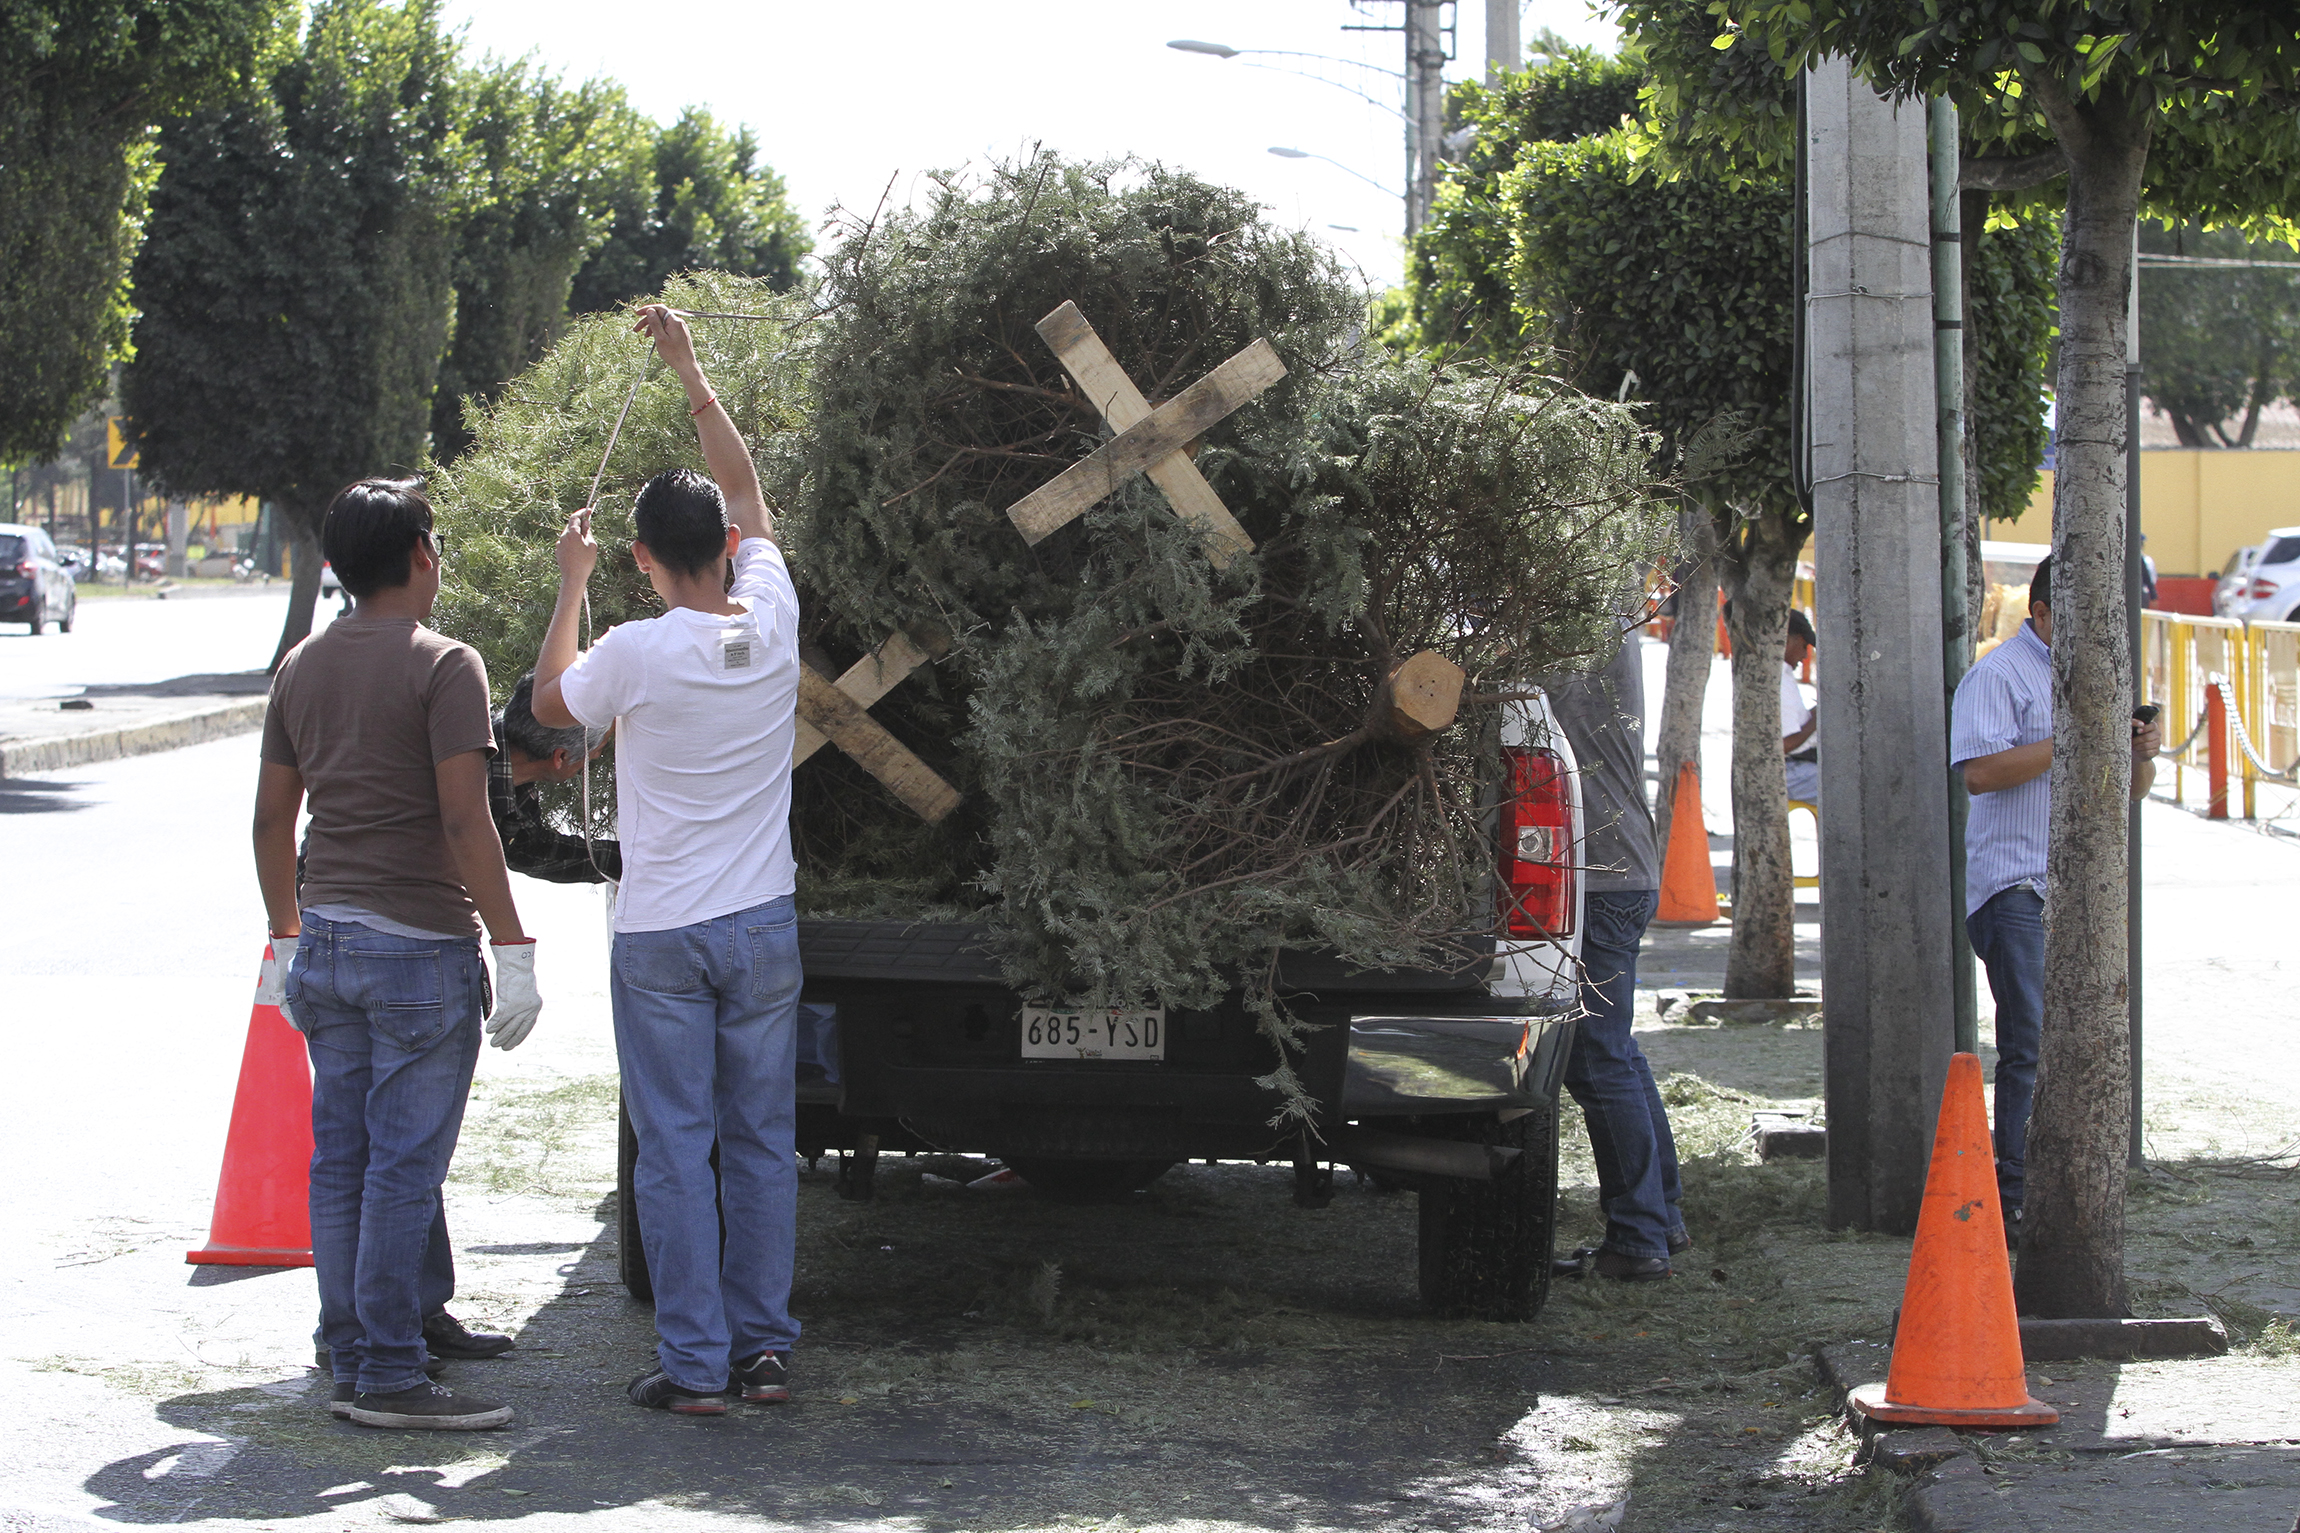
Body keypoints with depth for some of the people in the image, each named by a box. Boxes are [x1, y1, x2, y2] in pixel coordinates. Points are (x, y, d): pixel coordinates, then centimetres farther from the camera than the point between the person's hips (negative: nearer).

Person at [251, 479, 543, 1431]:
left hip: (326, 947, 7)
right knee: (403, 1167, -5)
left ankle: (349, 1362, 15)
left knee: (340, 1163, 10)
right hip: (420, 949, -7)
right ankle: (389, 1377, -4)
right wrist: (512, 947, -14)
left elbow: (272, 817, 15)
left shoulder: (302, 668, 11)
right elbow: (464, 822, -17)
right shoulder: (443, 666, -11)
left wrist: (288, 939, 24)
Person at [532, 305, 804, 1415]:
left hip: (661, 938, -4)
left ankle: (694, 1364, -1)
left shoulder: (636, 652, -14)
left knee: (675, 1148, 0)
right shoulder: (772, 623, -3)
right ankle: (763, 1345, 12)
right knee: (762, 1141, 10)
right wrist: (689, 371, 21)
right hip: (764, 927, 4)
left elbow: (551, 704, 8)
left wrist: (570, 585, 17)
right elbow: (745, 492, 13)